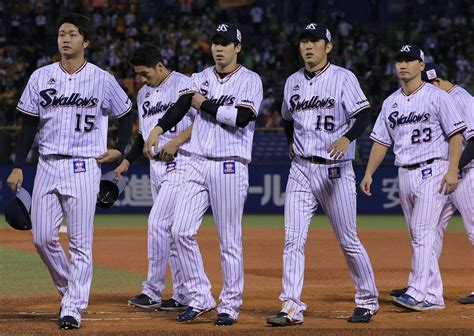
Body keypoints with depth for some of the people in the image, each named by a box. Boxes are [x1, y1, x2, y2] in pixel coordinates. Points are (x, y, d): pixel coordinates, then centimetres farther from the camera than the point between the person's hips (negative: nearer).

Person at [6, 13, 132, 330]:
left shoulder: (103, 80, -1)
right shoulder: (41, 77, 6)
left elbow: (125, 113, 15)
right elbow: (29, 125, 8)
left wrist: (120, 150, 6)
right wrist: (18, 167, 2)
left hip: (83, 169, -3)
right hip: (48, 165, 3)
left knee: (81, 243, -6)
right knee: (43, 238, 0)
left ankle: (73, 309, -2)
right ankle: (69, 290, 22)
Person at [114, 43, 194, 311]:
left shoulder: (184, 85, -9)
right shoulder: (144, 94, 16)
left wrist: (176, 142, -20)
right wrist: (127, 161, 16)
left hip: (179, 164, -9)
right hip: (156, 166, 9)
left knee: (158, 223, -15)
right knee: (171, 229, 8)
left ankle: (153, 291, -10)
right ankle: (184, 295, 12)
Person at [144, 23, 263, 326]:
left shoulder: (250, 81, -2)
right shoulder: (201, 79, 13)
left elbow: (241, 118, -17)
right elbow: (182, 106, -1)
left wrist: (205, 105, -8)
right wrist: (158, 130, -16)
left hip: (230, 167, -5)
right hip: (198, 165, 5)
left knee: (230, 241, -1)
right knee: (182, 231, -3)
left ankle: (230, 306, 9)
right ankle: (201, 298, 7)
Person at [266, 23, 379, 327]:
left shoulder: (343, 78, -5)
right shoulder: (293, 82, 12)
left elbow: (363, 116, -16)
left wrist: (347, 138, -33)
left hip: (335, 169, -5)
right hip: (301, 170, 5)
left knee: (348, 241, 1)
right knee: (293, 239, -6)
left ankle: (368, 300, 18)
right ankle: (292, 308, -7)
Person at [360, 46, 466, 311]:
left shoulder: (437, 97, -4)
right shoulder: (391, 102, 14)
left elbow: (456, 134, -8)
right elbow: (381, 140, 17)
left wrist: (452, 169, -18)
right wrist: (369, 173, 8)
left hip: (432, 172, -7)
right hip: (405, 175, 7)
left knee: (423, 232, -16)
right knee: (419, 238, 6)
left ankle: (417, 293, -22)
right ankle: (433, 297, 10)